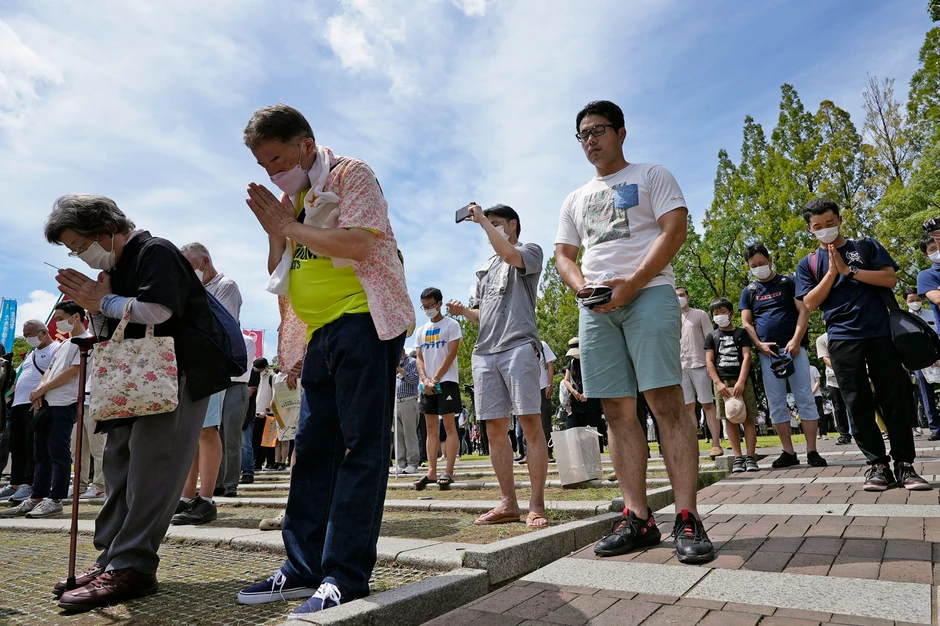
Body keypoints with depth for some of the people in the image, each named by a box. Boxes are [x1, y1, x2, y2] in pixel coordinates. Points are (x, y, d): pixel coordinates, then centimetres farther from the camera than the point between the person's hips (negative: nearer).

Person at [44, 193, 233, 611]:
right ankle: (112, 556, 17)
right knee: (119, 460, 9)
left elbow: (157, 311, -22)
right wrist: (93, 303, 3)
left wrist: (101, 301, -9)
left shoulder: (155, 252, -8)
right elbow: (109, 333, 23)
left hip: (181, 372, -10)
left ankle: (130, 567, -11)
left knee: (149, 464, -13)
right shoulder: (115, 268, 20)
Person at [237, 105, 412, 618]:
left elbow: (355, 244, -18)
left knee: (359, 447, -7)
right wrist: (276, 230, 4)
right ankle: (305, 566, 17)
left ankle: (346, 576, -2)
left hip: (362, 320, -8)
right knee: (312, 447, 8)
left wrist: (288, 224, -7)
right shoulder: (293, 198, 21)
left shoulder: (350, 175, -1)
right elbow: (279, 275, 21)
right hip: (321, 333, 9)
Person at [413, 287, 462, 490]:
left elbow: (451, 355, -8)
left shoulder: (451, 325, 0)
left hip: (446, 381, -6)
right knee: (431, 428, 5)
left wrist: (435, 379, -13)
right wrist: (424, 379, -7)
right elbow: (419, 358, 11)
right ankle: (431, 472, 7)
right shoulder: (421, 331, 17)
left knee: (449, 426, -6)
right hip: (426, 383, 6)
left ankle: (448, 472, -6)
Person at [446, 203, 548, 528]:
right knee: (495, 429, 3)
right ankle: (508, 503, 10)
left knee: (530, 423, -9)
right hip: (484, 352, 7)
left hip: (519, 346, -6)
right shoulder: (485, 268, 28)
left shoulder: (530, 251, 11)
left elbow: (509, 255, -14)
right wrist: (463, 310, 7)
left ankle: (537, 505, -4)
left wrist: (483, 219, -5)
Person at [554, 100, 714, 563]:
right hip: (595, 306, 5)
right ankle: (638, 517, 5)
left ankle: (687, 518, -7)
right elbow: (563, 255, 20)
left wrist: (632, 283, -15)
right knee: (618, 411, 0)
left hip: (648, 294, -5)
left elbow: (675, 231, -3)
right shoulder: (575, 200, 25)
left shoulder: (652, 176, 11)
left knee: (667, 403, -12)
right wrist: (581, 286, -3)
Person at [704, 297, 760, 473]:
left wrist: (741, 381, -13)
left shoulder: (741, 333, 9)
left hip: (742, 380, -1)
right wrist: (718, 383, -8)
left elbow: (746, 357, -1)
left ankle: (751, 457, 0)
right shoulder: (711, 336, 13)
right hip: (722, 382, 1)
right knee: (730, 419, 1)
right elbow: (709, 361, 6)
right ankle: (738, 457, 4)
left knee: (748, 418, -3)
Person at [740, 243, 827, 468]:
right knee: (776, 404, 4)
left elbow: (803, 311, -2)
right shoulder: (748, 291, 12)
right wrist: (759, 345, -8)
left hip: (793, 348, -3)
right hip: (767, 353, 3)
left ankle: (812, 451, 3)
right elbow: (746, 323, 9)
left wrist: (796, 341, -14)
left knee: (805, 399, -3)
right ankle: (788, 452, 11)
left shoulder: (788, 282, 5)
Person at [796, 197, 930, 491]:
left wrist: (849, 270, -8)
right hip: (842, 339, 0)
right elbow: (811, 303, 2)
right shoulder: (808, 263, 11)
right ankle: (878, 465, 8)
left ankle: (904, 464, 11)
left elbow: (890, 279, 0)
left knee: (896, 398, 1)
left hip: (881, 333, 0)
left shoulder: (866, 246, 12)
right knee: (858, 403, 0)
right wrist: (832, 272, -6)